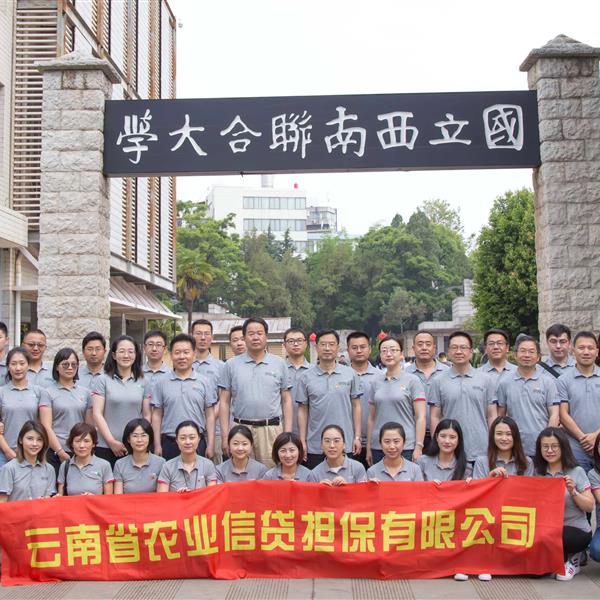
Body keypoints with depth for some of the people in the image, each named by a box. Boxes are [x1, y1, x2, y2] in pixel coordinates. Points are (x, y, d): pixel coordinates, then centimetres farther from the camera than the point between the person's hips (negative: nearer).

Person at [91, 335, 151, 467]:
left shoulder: (143, 383, 9)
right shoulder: (104, 380, 2)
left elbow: (146, 415, 10)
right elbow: (97, 414, -2)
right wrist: (112, 442, -8)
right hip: (106, 447, -1)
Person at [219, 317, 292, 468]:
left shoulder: (279, 364, 8)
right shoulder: (231, 365, 6)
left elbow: (286, 400, 9)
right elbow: (224, 402, 6)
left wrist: (288, 433, 2)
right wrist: (225, 435, -1)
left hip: (272, 429, 0)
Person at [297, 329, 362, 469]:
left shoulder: (350, 374, 3)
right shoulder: (306, 377, 2)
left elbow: (356, 406, 5)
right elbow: (303, 410, 4)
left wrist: (357, 437, 0)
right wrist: (302, 441, 0)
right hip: (315, 447, 0)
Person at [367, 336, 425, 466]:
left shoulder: (412, 380, -1)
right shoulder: (377, 384, 11)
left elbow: (420, 417, -5)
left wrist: (419, 447, -11)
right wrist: (368, 448, 11)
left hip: (406, 448, -4)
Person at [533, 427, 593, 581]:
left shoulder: (577, 472, -3)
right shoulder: (537, 473, 6)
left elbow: (589, 507, -3)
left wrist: (573, 492, -19)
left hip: (577, 530, -3)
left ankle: (570, 561, 1)